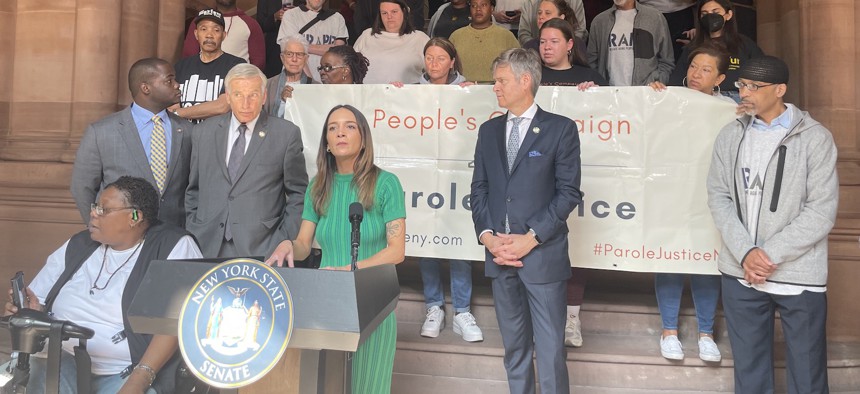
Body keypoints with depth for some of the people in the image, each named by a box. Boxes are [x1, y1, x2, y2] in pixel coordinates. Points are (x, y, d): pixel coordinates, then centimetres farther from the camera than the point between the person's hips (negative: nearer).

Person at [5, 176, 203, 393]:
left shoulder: (174, 247, -5)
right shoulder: (77, 246, 12)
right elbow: (38, 304, 19)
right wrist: (31, 311, -5)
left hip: (128, 372, -4)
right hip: (61, 361, 4)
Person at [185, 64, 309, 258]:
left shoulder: (287, 134, -3)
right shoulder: (205, 131, 8)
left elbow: (298, 194, 1)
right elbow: (193, 190, 15)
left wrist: (284, 241, -5)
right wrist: (192, 235, 8)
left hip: (261, 248, -3)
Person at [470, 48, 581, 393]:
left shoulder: (560, 129, -2)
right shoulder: (489, 130, 13)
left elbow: (569, 192, -7)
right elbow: (479, 188, 11)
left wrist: (529, 239, -13)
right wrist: (487, 236, -4)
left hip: (543, 255, -4)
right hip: (499, 255, 5)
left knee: (550, 348, 1)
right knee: (514, 346, 15)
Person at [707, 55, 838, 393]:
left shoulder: (815, 138, -4)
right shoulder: (730, 136, 6)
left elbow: (822, 211, -9)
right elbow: (718, 197, 1)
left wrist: (770, 255, -15)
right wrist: (745, 252, -12)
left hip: (799, 277, -3)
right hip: (739, 274, 3)